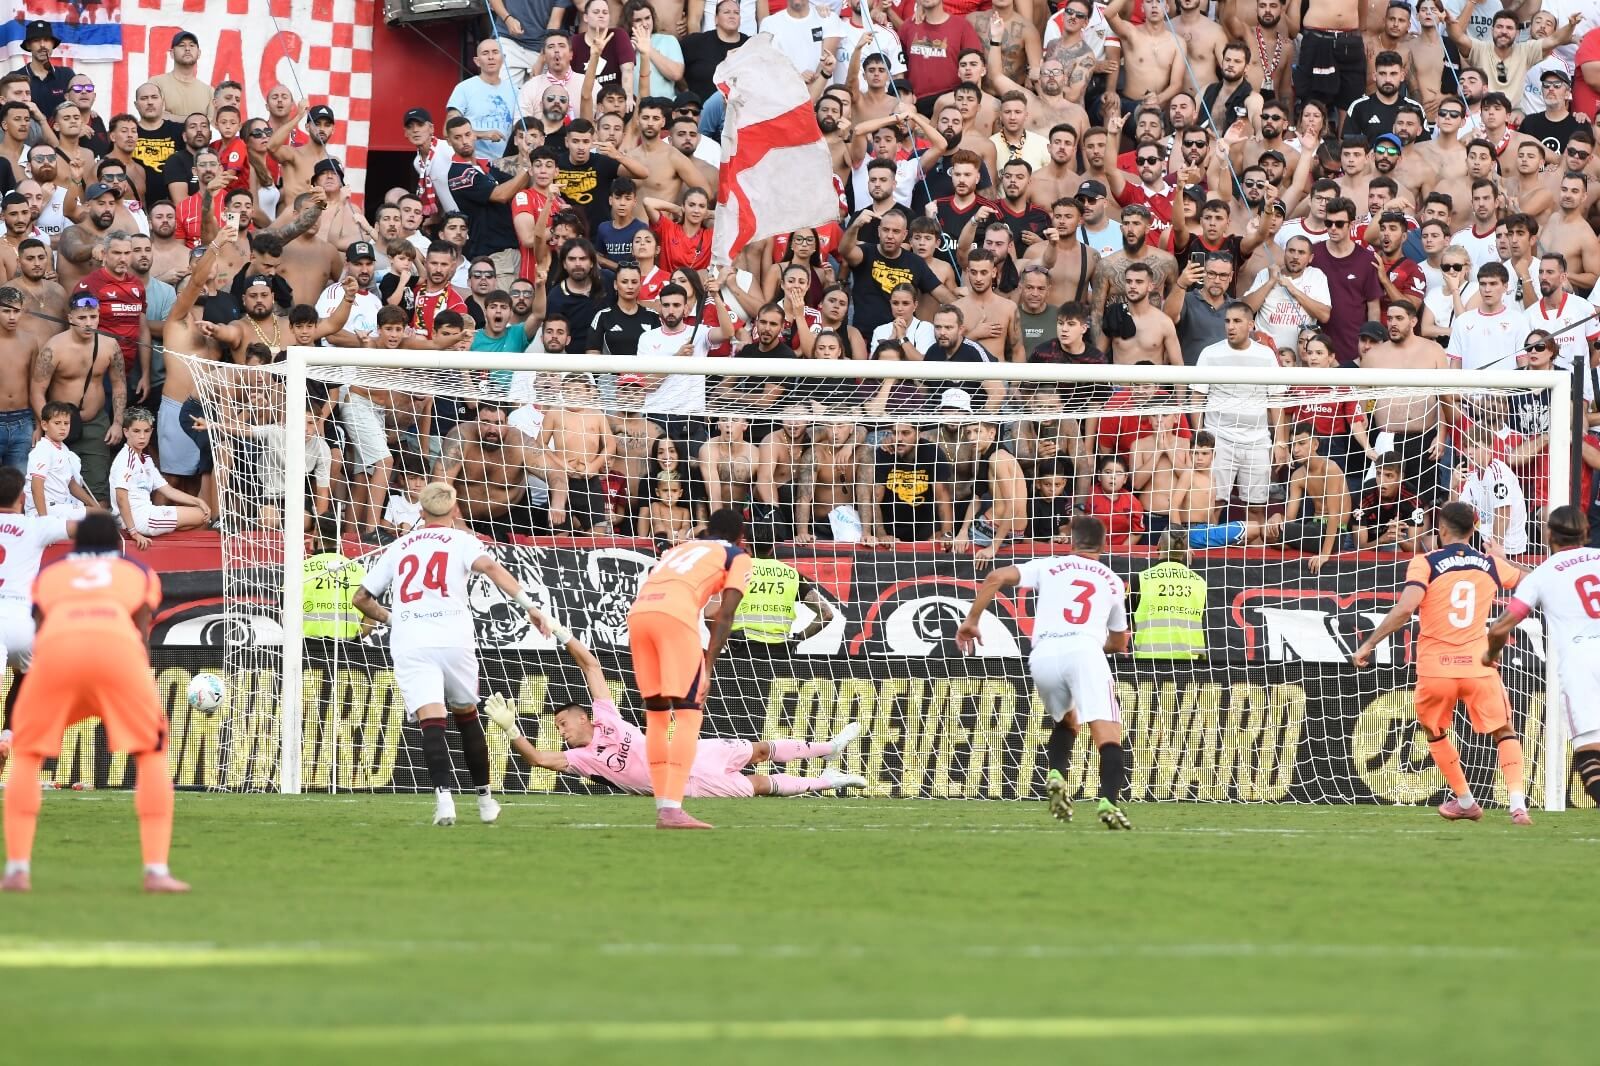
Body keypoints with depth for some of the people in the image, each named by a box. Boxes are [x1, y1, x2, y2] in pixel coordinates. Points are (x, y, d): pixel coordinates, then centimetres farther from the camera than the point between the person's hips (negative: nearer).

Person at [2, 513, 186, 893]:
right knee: (151, 753, 14)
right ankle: (157, 870, 4)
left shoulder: (47, 575, 36)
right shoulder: (141, 574, 34)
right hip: (118, 646, -1)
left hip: (56, 647, 1)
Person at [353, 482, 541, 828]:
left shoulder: (398, 547, 22)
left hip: (407, 642, 1)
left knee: (431, 721, -10)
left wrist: (388, 618, 44)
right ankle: (484, 798, 24)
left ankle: (444, 796, -30)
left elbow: (361, 598, 26)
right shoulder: (461, 540, 13)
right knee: (466, 715, 18)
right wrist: (527, 604, -14)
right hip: (453, 637, -1)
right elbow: (489, 567, -9)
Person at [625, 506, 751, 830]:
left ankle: (663, 808, 16)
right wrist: (708, 669, 1)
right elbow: (724, 614, 6)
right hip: (675, 613, -6)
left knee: (656, 712, 16)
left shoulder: (678, 550, 37)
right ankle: (672, 809, -16)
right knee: (688, 713, -4)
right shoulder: (738, 557, 20)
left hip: (637, 611, 6)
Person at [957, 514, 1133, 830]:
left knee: (1066, 720, 28)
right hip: (1085, 650, -2)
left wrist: (972, 620, 16)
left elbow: (996, 577, 8)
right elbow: (1120, 642, 35)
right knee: (1108, 733, -10)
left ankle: (1057, 776, 3)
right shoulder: (1113, 581, 26)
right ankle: (1108, 801, -34)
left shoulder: (1048, 566, 22)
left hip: (1043, 653, 2)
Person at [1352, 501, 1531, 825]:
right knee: (1504, 732, 13)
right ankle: (1518, 804, -7)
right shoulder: (1491, 564, 7)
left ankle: (1465, 801, 31)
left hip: (1435, 668, -1)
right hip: (1478, 665, 1)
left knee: (1434, 732, 25)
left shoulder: (1425, 563, -4)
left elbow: (1405, 608, -18)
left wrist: (1369, 643, -11)